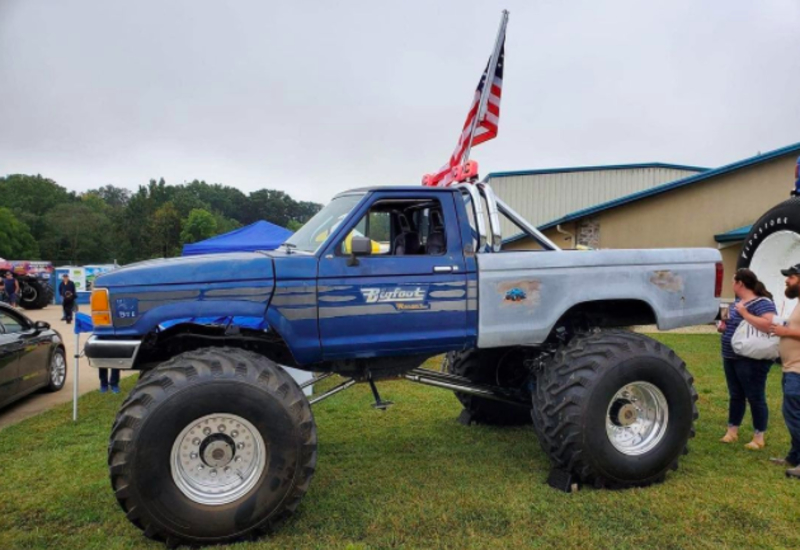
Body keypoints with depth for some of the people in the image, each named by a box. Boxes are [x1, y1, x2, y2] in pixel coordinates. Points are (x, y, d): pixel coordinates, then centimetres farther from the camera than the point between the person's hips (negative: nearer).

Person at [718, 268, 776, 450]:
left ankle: (759, 438, 14)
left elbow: (769, 325, -32)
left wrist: (745, 313, -26)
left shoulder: (762, 303, -16)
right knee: (735, 396, 16)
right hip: (731, 357, 9)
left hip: (752, 360, -9)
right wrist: (723, 326, 4)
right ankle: (732, 431, 26)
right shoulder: (738, 301, 10)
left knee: (755, 397, 3)